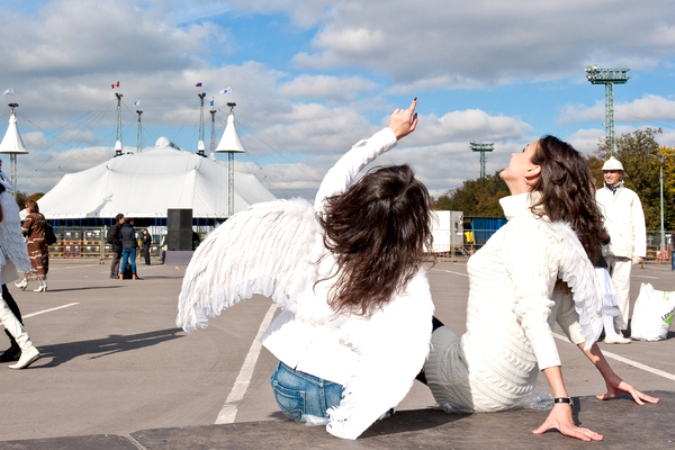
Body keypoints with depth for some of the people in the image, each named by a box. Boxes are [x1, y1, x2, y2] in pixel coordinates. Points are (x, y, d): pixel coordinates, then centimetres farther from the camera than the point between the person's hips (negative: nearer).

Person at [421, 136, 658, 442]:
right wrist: (609, 376, 19)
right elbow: (570, 312, 12)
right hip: (515, 390, 8)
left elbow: (533, 313, -25)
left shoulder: (525, 227, -17)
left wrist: (562, 402, -32)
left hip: (481, 383, -8)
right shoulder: (557, 233, 10)